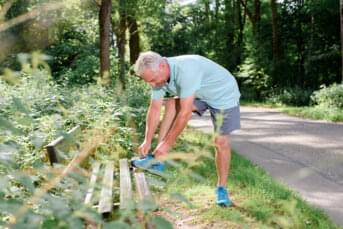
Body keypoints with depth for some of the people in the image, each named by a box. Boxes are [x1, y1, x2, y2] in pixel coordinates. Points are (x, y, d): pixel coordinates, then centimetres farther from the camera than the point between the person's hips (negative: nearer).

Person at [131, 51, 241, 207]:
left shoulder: (185, 70, -38)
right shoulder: (158, 75, -14)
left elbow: (185, 113, -37)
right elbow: (154, 109, -7)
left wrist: (167, 143, -30)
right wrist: (147, 141, -9)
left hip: (224, 94, -7)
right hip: (200, 95, 7)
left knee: (221, 142, -9)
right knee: (172, 103, -12)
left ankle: (222, 189, 9)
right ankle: (157, 159, -10)